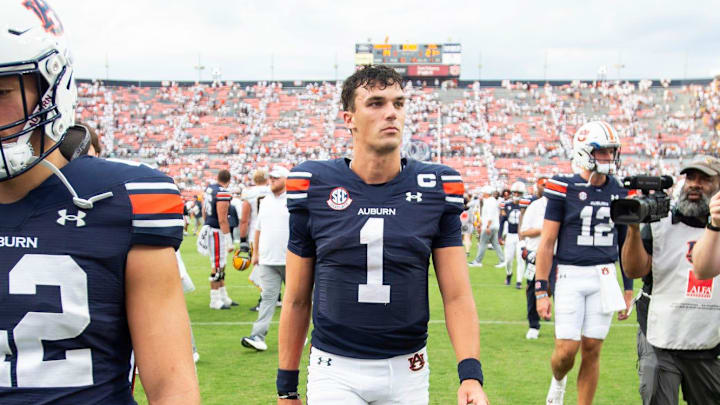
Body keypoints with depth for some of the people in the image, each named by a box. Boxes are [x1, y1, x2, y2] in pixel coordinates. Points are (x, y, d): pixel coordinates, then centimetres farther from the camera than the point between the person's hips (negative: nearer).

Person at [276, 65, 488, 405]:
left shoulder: (436, 187, -3)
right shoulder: (314, 186, -5)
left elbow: (457, 295, -3)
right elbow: (297, 299, 2)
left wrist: (471, 375, -16)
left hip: (407, 370, 2)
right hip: (335, 370, -1)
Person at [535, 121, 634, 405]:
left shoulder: (619, 193, 7)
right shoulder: (565, 188, -6)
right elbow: (547, 243, -6)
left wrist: (628, 289, 14)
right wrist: (541, 290, -9)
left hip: (604, 277, 3)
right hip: (571, 277, -3)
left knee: (592, 349, 5)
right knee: (567, 349, -4)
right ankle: (558, 381, 30)